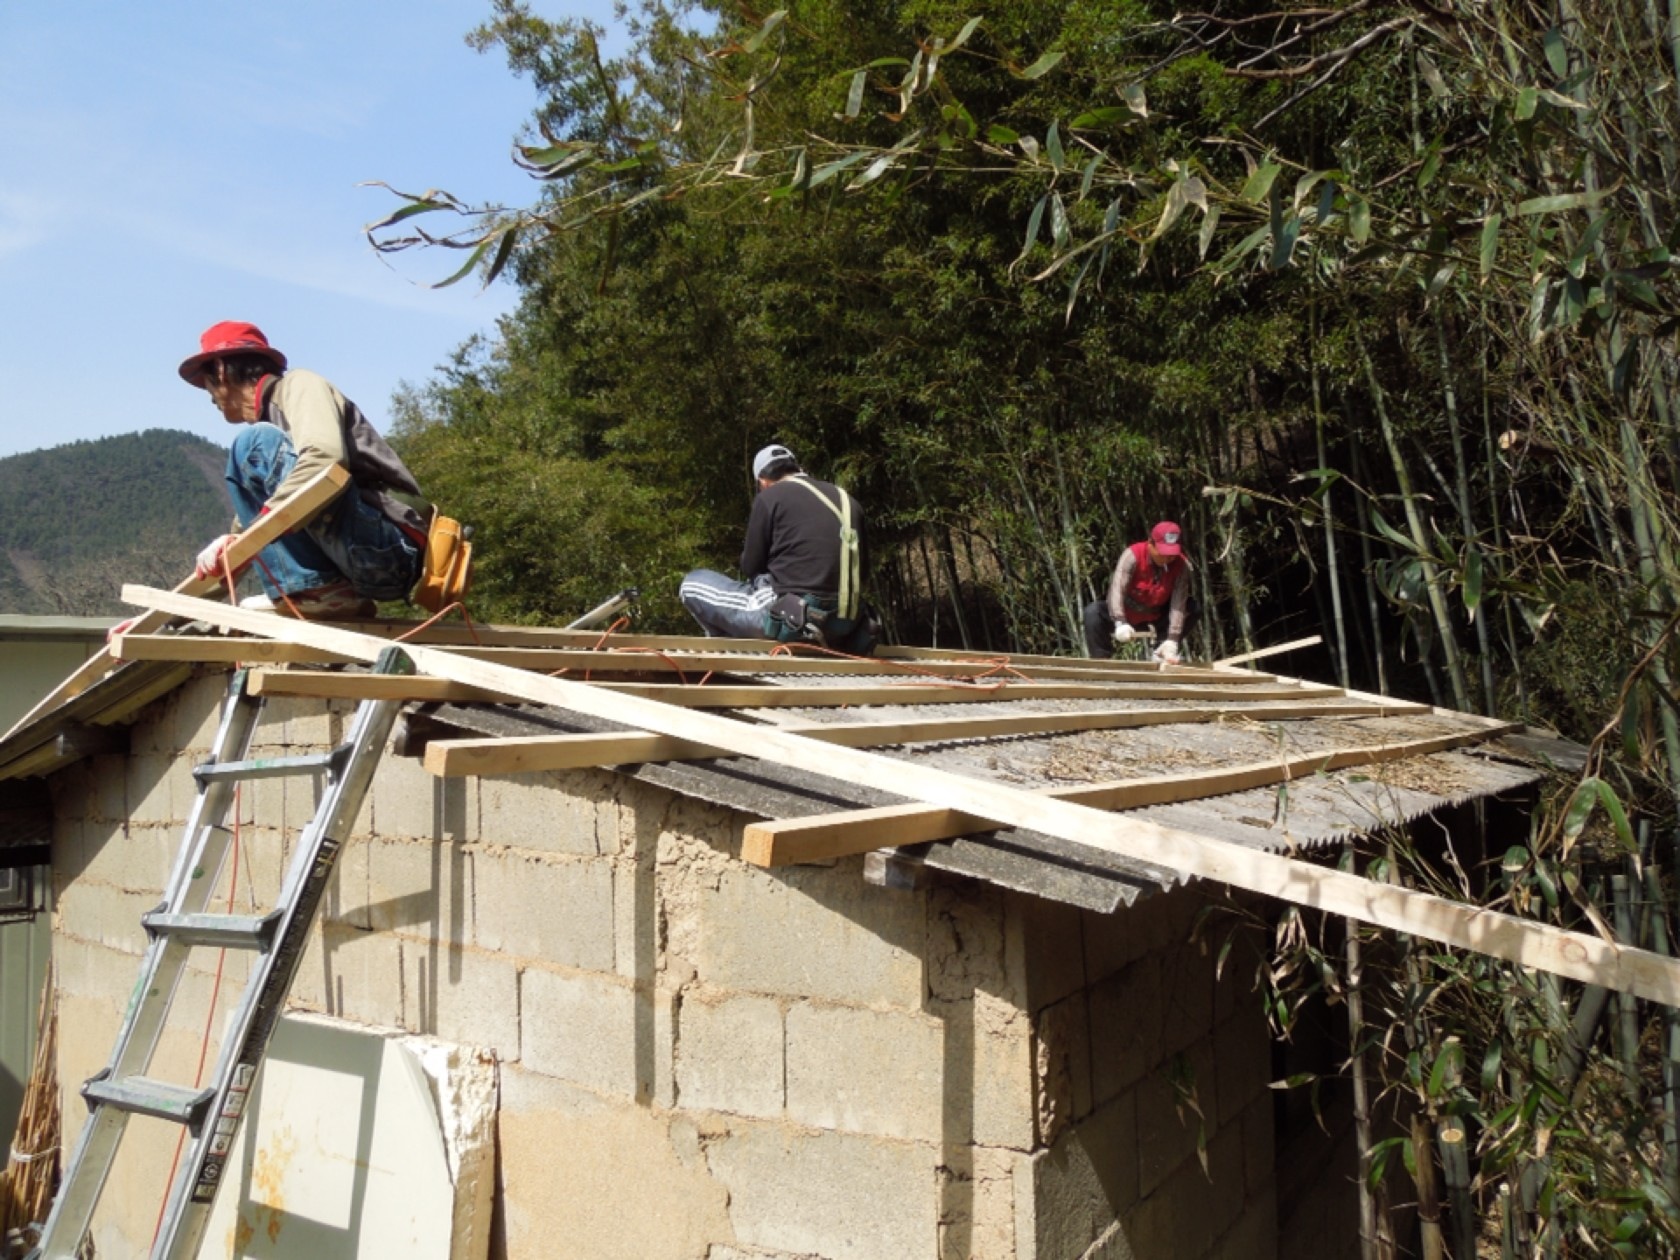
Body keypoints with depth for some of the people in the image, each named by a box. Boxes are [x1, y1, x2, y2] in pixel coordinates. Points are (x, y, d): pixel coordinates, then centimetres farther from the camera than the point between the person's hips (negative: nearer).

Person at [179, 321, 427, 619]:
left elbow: (324, 457, -22)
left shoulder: (299, 384, -1)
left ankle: (311, 590, -17)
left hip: (388, 549, -9)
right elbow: (250, 515, 24)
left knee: (255, 444, -15)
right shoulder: (269, 420, 23)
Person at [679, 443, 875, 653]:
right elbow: (860, 572, 18)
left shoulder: (769, 496, 1)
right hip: (846, 625, 6)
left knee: (693, 583, 11)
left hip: (790, 618, -6)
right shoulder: (846, 499, 16)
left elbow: (751, 567, 5)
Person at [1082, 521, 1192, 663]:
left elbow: (1178, 605, -25)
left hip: (1155, 616, 3)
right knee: (1093, 612, -30)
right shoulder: (1133, 555, -26)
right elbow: (1117, 589, -37)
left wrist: (1172, 641, -34)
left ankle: (1160, 655, -7)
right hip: (1125, 613, -3)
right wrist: (1121, 623, -51)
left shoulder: (1181, 566, -19)